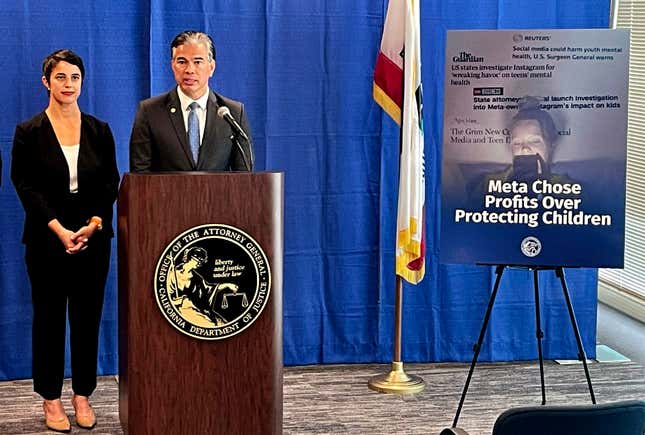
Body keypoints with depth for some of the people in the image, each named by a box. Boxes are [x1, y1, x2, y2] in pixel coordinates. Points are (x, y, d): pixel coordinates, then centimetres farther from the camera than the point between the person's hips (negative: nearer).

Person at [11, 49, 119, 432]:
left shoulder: (99, 130, 6)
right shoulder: (29, 132, -1)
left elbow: (111, 184, 4)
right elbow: (26, 187, -5)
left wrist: (94, 225, -11)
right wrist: (59, 230, -14)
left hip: (93, 239, 2)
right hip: (47, 239, -2)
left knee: (88, 317, 6)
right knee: (49, 318, 5)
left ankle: (83, 395, 17)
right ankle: (51, 399, 15)